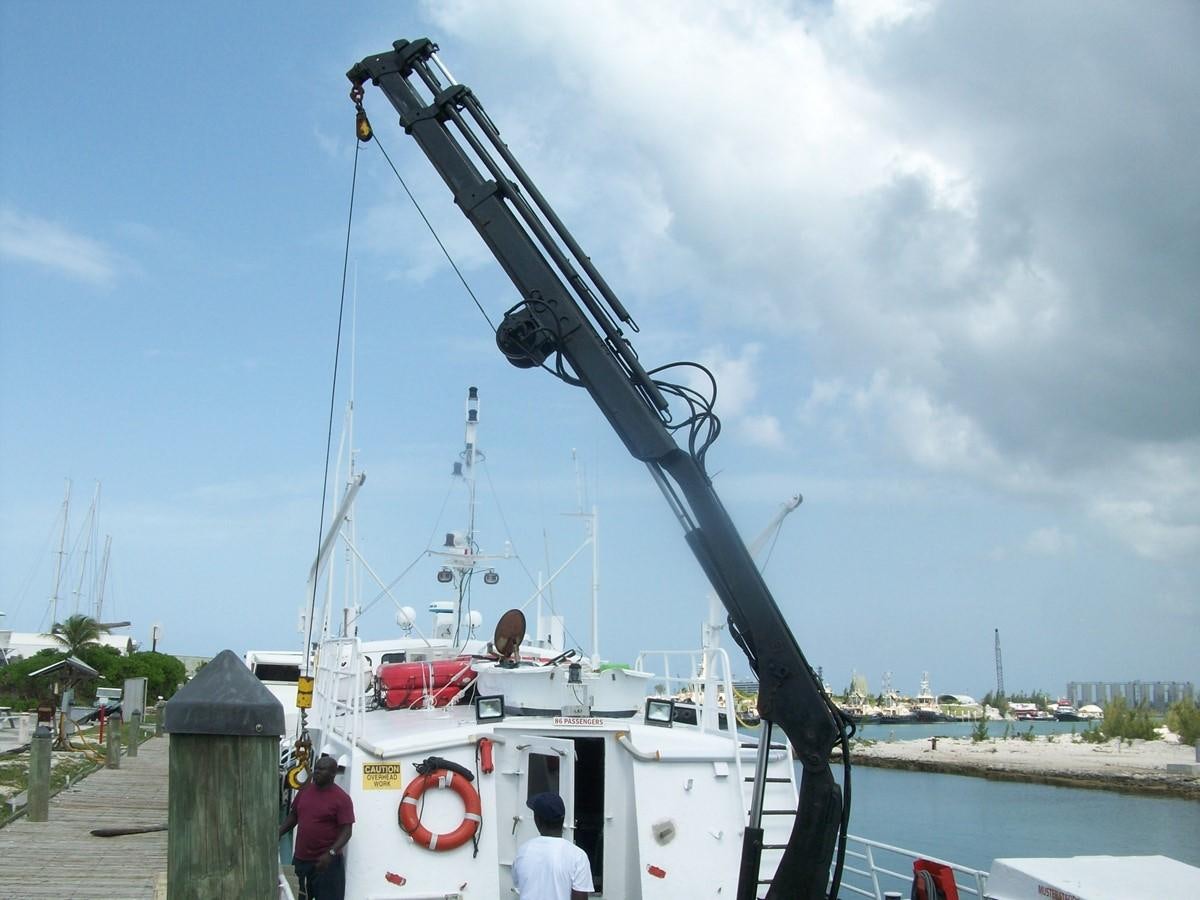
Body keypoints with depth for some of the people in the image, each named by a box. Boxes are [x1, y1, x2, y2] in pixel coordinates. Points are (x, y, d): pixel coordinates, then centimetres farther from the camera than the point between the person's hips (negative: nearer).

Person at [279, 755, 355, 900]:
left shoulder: (342, 798, -13)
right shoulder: (304, 791, 6)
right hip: (300, 859, 6)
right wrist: (278, 834, 4)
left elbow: (346, 831, -16)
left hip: (326, 862, -6)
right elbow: (293, 816, 18)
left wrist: (331, 853, -28)